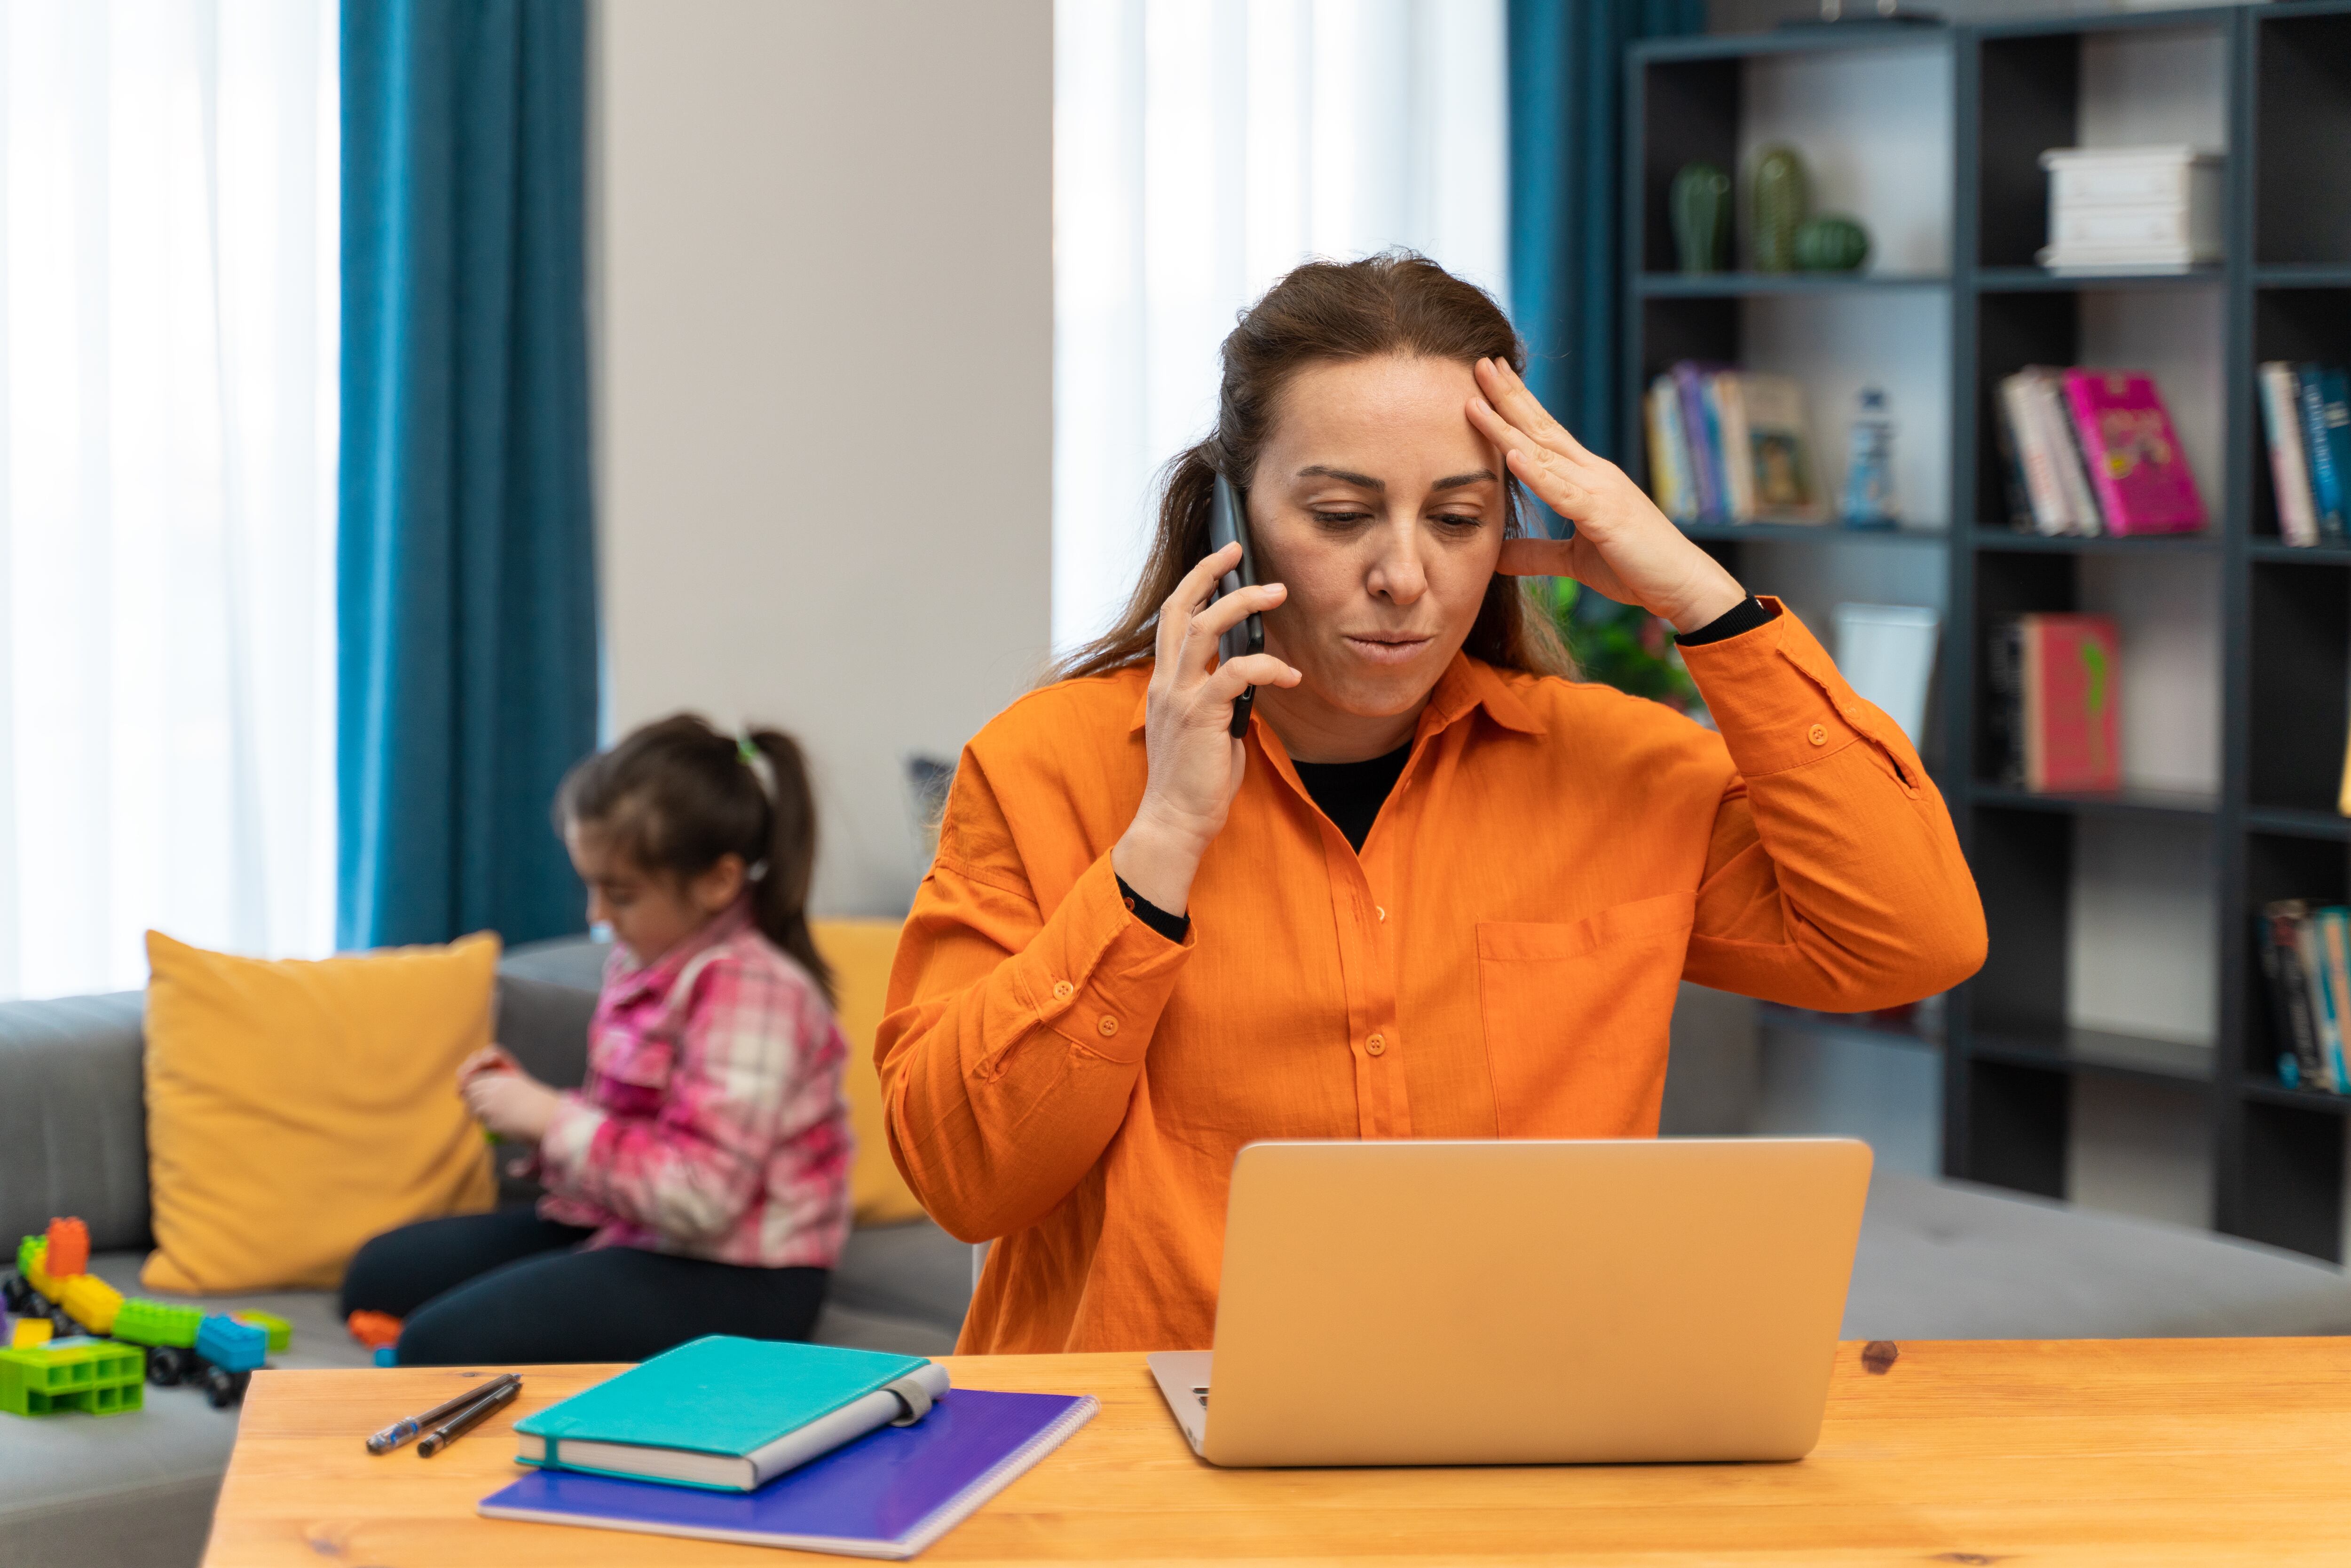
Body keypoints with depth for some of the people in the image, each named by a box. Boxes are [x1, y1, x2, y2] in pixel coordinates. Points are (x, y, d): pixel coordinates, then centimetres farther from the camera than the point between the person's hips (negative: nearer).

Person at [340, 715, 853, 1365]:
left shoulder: (749, 990, -21)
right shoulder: (644, 959, 8)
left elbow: (699, 1199, -28)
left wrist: (554, 1121, -19)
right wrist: (528, 1100, 2)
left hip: (729, 1283, -11)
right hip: (629, 1234, 11)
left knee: (442, 1344, -25)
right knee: (380, 1273, 16)